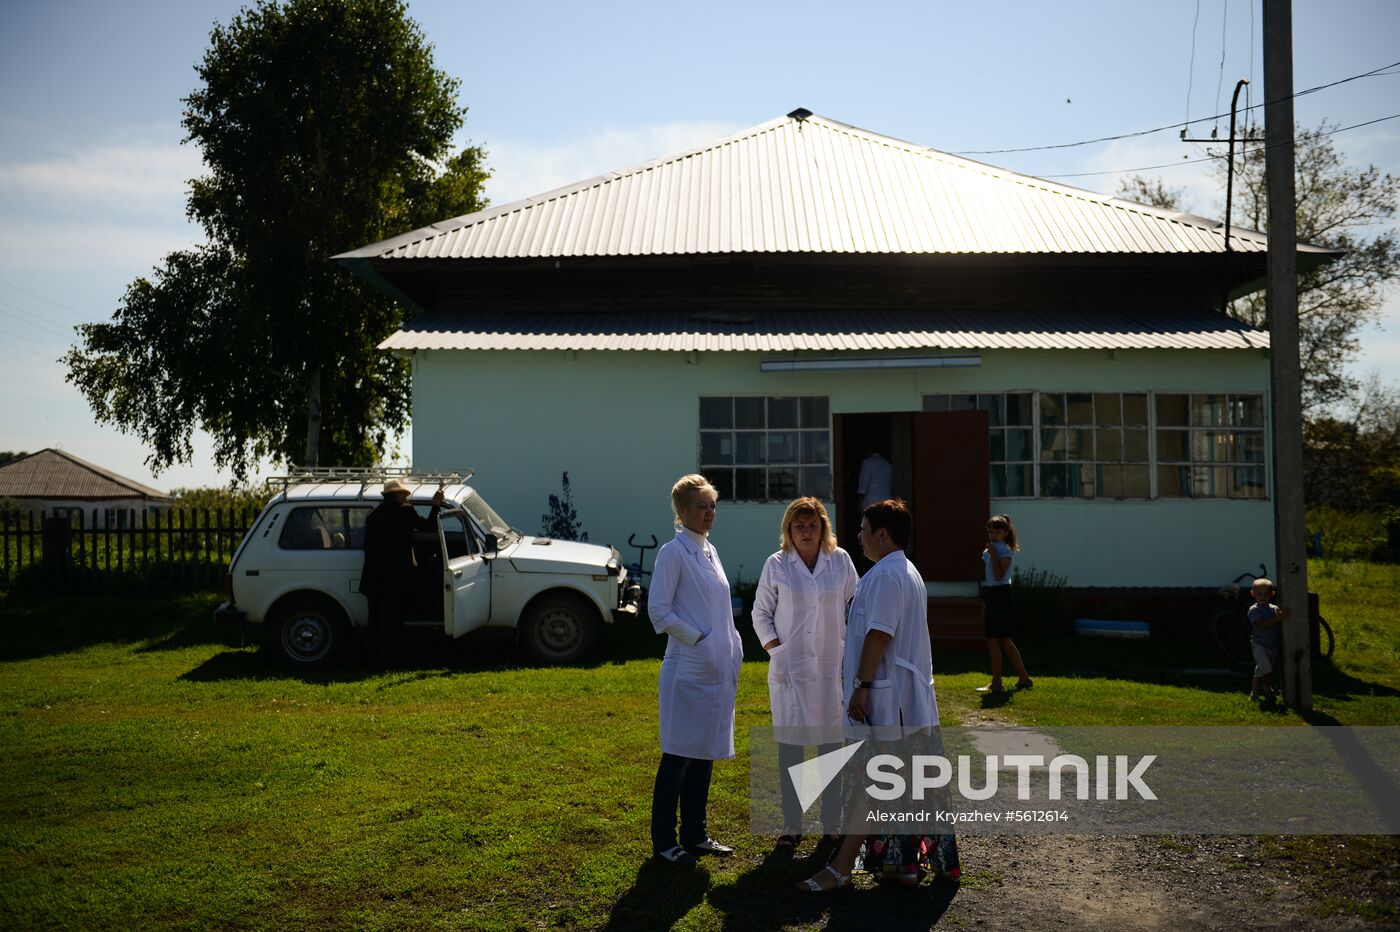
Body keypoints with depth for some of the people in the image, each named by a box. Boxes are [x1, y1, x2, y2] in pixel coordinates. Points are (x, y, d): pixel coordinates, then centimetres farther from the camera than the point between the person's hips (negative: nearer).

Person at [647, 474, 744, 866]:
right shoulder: (673, 552, -10)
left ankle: (695, 834, 22)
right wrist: (698, 639, -15)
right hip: (687, 669, -8)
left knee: (705, 754, 13)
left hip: (718, 669, 8)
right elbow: (658, 609, -15)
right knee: (678, 757, -1)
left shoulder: (709, 551, 14)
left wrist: (732, 650, 10)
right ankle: (663, 841, 8)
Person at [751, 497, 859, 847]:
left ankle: (833, 820, 17)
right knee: (790, 744, 0)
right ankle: (792, 825, 8)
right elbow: (761, 614, 5)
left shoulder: (840, 560, 3)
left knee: (833, 742, 7)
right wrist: (776, 653, -4)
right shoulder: (776, 564, -1)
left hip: (831, 665, 2)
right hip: (790, 667, -1)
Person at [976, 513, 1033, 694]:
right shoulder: (988, 551, 15)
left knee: (994, 639, -7)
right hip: (992, 597, 9)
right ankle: (1024, 678, 20)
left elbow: (999, 575, -23)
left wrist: (993, 554, -20)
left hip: (1001, 596, -9)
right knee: (1004, 640, 12)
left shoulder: (1005, 551, -10)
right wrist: (984, 604, 19)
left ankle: (996, 683, -3)